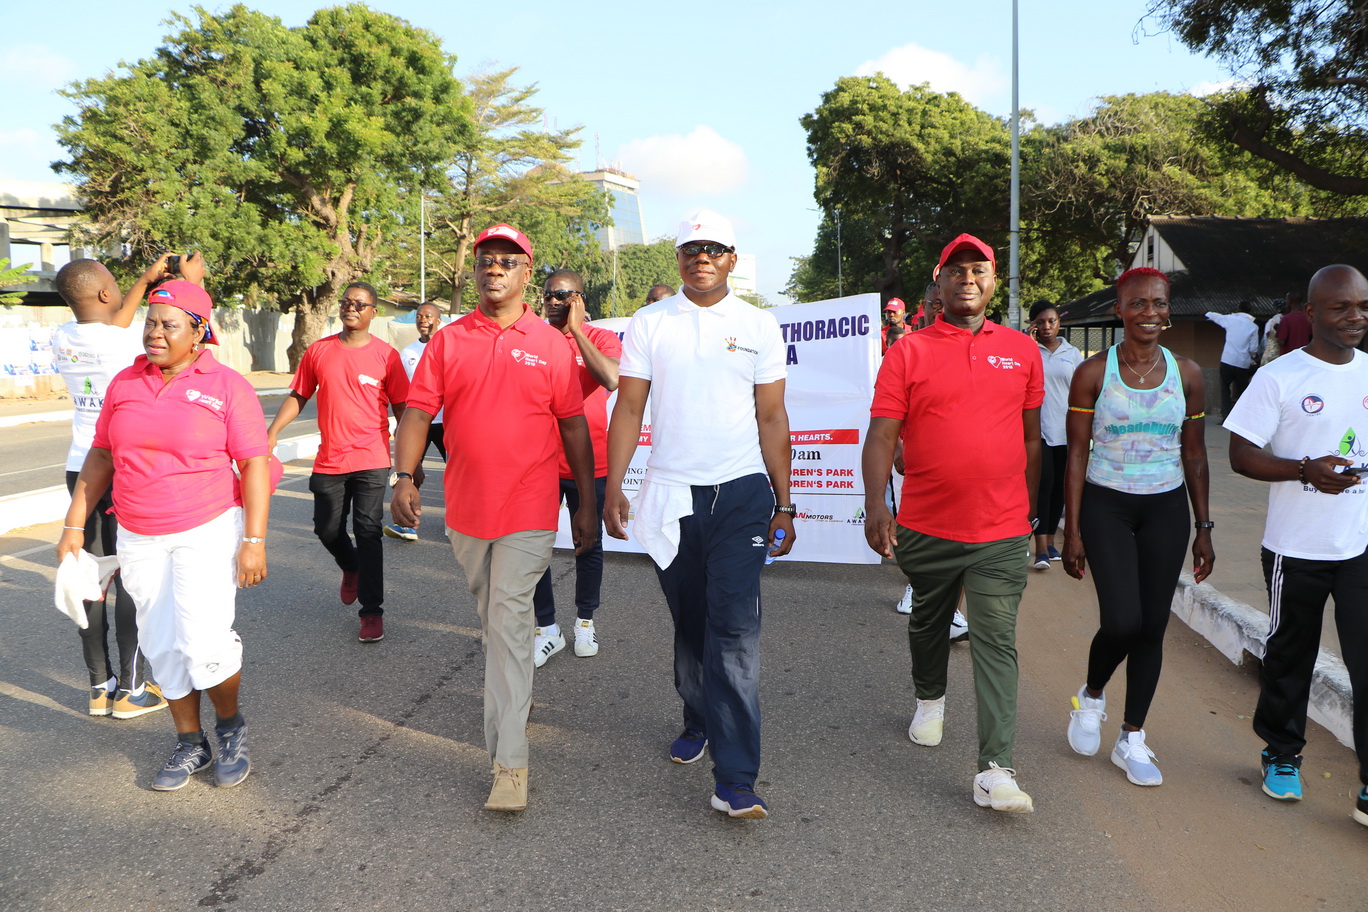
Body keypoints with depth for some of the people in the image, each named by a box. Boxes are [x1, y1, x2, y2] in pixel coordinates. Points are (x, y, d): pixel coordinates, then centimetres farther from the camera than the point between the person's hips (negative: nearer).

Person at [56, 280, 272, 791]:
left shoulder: (226, 385, -7)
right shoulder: (125, 384, 7)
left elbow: (254, 465, -9)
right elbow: (101, 457, 12)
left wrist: (254, 541, -13)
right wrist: (74, 525, 9)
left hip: (208, 532, -4)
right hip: (138, 540, 5)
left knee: (206, 644, -13)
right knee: (163, 647, 9)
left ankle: (231, 726, 14)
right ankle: (190, 744, 25)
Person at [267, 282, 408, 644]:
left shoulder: (386, 355, -3)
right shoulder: (317, 351, 5)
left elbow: (402, 409, 0)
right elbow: (298, 396, 12)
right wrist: (273, 432, -2)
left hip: (371, 459, -3)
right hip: (329, 460, 3)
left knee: (368, 532, -4)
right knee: (327, 528, 11)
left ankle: (372, 611, 4)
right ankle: (351, 567, 45)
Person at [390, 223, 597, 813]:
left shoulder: (551, 344, 0)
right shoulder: (448, 341, 5)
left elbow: (574, 426, 2)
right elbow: (419, 411, 1)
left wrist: (586, 505, 1)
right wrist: (404, 476, -15)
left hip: (528, 510, -3)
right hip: (466, 509, 4)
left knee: (508, 620, -9)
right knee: (490, 618, 19)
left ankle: (510, 762, -5)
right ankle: (514, 694, 44)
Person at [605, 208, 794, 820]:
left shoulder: (759, 327, 5)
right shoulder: (649, 324, 6)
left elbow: (772, 419, 6)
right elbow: (628, 410, 4)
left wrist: (784, 504, 4)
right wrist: (613, 490, -4)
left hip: (741, 493, -2)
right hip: (670, 494, 2)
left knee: (734, 629, -9)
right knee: (689, 624, 15)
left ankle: (735, 779, -7)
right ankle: (698, 721, 38)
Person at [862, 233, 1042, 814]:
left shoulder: (1022, 351, 7)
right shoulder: (908, 353, -1)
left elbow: (1030, 437, 15)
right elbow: (881, 436, -8)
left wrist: (1029, 509, 17)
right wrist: (875, 504, -23)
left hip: (1002, 532, 0)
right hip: (926, 526, 0)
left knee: (996, 644, -5)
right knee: (928, 623, 21)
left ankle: (995, 771, -4)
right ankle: (930, 700, 48)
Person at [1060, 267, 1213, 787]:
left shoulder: (1187, 374, 4)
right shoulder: (1093, 373, -5)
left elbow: (1194, 455, 9)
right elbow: (1077, 453, -5)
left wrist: (1203, 528, 8)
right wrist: (1072, 529, -8)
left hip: (1165, 509, 3)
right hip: (1106, 506, -3)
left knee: (1153, 626, 6)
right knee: (1122, 621, -14)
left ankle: (1132, 739, 21)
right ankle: (1091, 696, 19)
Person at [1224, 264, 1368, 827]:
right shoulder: (1279, 378, -7)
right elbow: (1242, 455, -10)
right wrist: (1307, 470, -23)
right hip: (1297, 548, -3)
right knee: (1290, 656, 14)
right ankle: (1282, 755, 35)